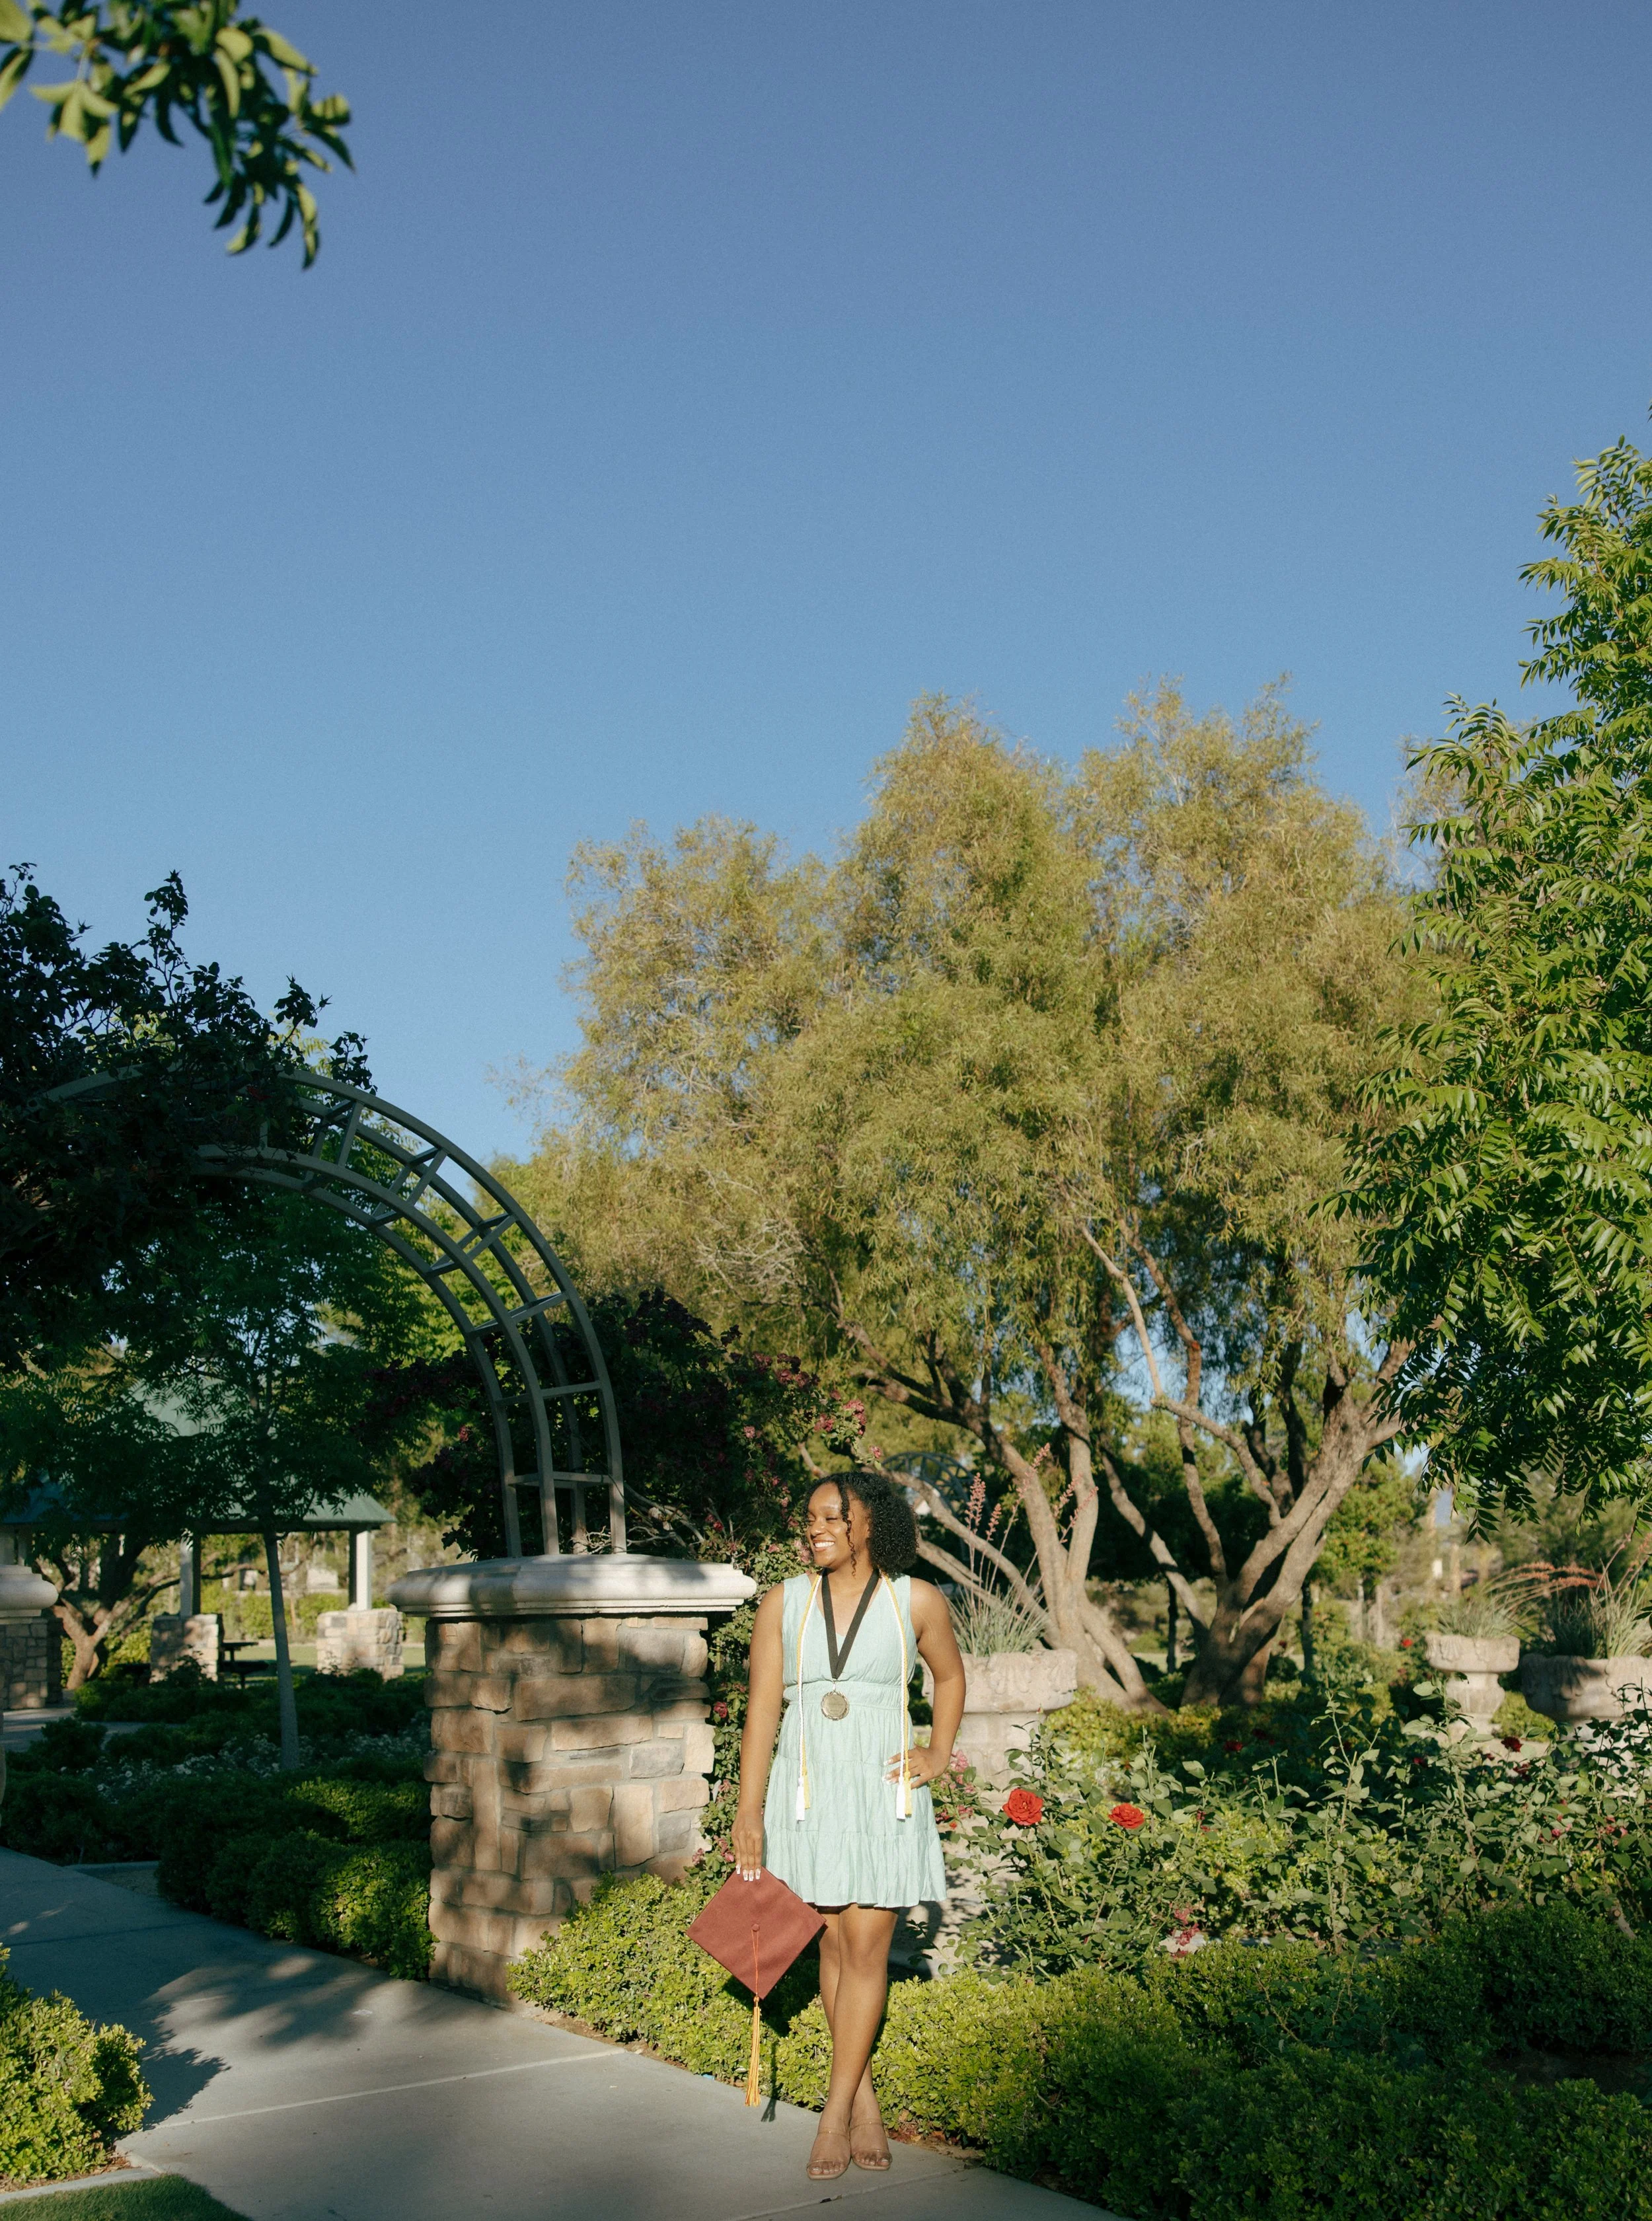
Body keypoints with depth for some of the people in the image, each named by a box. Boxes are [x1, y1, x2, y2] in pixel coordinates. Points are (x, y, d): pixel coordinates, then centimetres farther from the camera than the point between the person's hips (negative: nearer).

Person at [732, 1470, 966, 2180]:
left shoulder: (917, 1602, -2)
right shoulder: (784, 1603, 0)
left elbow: (950, 1675, 17)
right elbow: (761, 1708, -1)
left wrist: (938, 1756, 7)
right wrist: (748, 1811, -4)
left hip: (882, 1794, -1)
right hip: (807, 1793, 2)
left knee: (867, 1948, -4)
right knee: (834, 1942, 8)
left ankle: (836, 2114, 5)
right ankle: (864, 2100, 21)